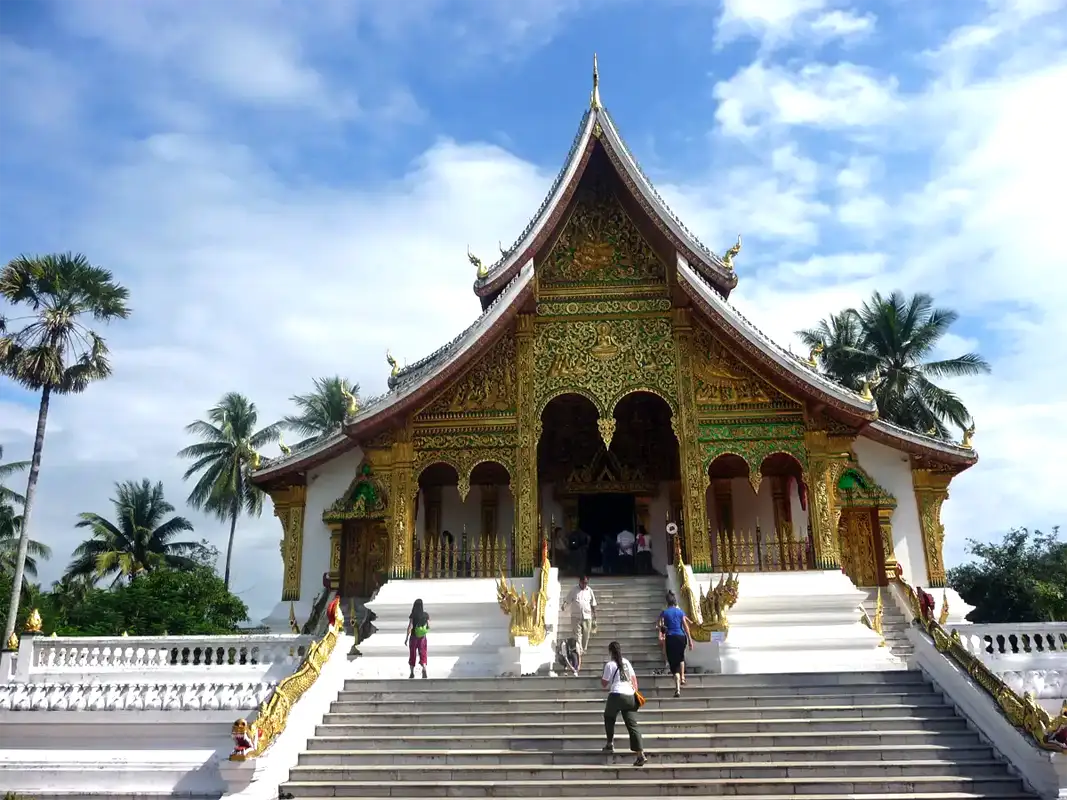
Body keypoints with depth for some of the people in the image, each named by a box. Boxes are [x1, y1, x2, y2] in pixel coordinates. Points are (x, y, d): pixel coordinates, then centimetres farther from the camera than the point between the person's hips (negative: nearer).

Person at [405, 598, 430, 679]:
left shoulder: (413, 615, -11)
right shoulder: (426, 615, -4)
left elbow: (410, 627, -14)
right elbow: (428, 627, 0)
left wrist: (406, 638, -9)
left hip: (413, 637, -1)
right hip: (423, 638, 1)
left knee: (412, 655, 14)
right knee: (422, 654, 5)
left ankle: (412, 673, 19)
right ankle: (424, 669, -20)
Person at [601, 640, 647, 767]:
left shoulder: (610, 664, -1)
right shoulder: (626, 662, 16)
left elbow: (604, 684, 2)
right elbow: (634, 679, 16)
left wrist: (601, 678, 21)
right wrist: (635, 691, 23)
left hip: (616, 695, -5)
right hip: (630, 696, 5)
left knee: (609, 718, 24)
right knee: (632, 725, 1)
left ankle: (610, 744, 26)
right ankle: (641, 755, -9)